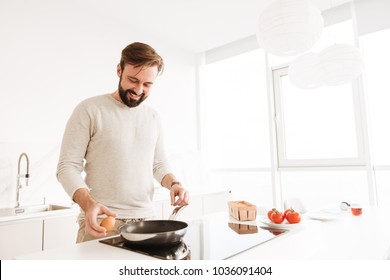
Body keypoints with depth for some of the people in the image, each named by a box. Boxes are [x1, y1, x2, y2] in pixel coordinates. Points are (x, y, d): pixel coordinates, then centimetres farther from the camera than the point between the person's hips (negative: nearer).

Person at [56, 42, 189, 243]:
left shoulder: (153, 117, 10)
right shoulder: (89, 110, -5)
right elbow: (67, 166, -7)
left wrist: (173, 183, -7)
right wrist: (88, 204, -24)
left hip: (145, 219, 5)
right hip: (101, 223, -4)